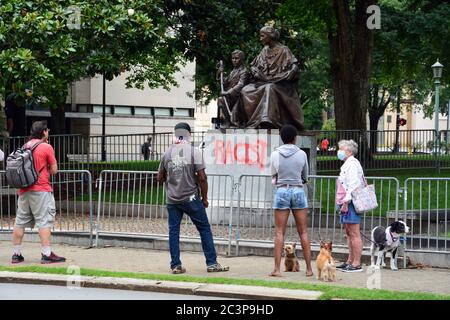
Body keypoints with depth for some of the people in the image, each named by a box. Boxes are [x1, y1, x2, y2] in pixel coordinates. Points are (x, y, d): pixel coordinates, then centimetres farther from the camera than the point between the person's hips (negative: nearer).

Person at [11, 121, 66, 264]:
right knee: (45, 221, -5)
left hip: (24, 190, 6)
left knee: (20, 222, 9)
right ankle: (47, 254, -9)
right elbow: (54, 170, -5)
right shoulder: (46, 147, -7)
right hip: (41, 190, -6)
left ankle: (16, 254, 13)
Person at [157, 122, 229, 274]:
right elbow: (202, 177, -10)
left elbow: (159, 178, 10)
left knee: (173, 231, 8)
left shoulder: (167, 153, 3)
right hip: (191, 199, -3)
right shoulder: (194, 152, -7)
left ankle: (176, 265, 7)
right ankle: (211, 263, 5)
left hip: (172, 199, 3)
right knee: (205, 229, 6)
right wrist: (204, 197, 0)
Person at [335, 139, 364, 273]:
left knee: (354, 234, -9)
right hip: (347, 203, 11)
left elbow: (353, 185, -19)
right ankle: (350, 261, 20)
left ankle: (356, 264, -8)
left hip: (351, 203, -11)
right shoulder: (347, 164, 20)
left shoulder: (352, 164, -12)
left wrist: (346, 202, -21)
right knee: (349, 233, 14)